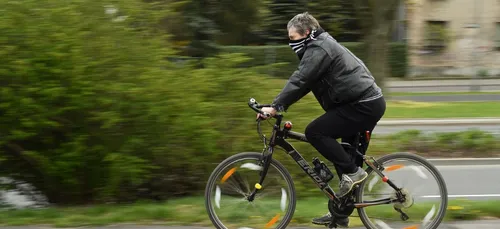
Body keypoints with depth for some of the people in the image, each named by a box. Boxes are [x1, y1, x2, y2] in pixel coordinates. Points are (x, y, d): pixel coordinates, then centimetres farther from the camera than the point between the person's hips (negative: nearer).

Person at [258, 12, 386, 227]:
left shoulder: (318, 49, -12)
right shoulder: (321, 45, 20)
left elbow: (299, 81, -22)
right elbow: (303, 82, 22)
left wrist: (275, 107, -23)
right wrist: (279, 105, 14)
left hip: (363, 105, -11)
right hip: (369, 102, 11)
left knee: (314, 132, -15)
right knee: (347, 158, 13)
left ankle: (352, 172, -11)